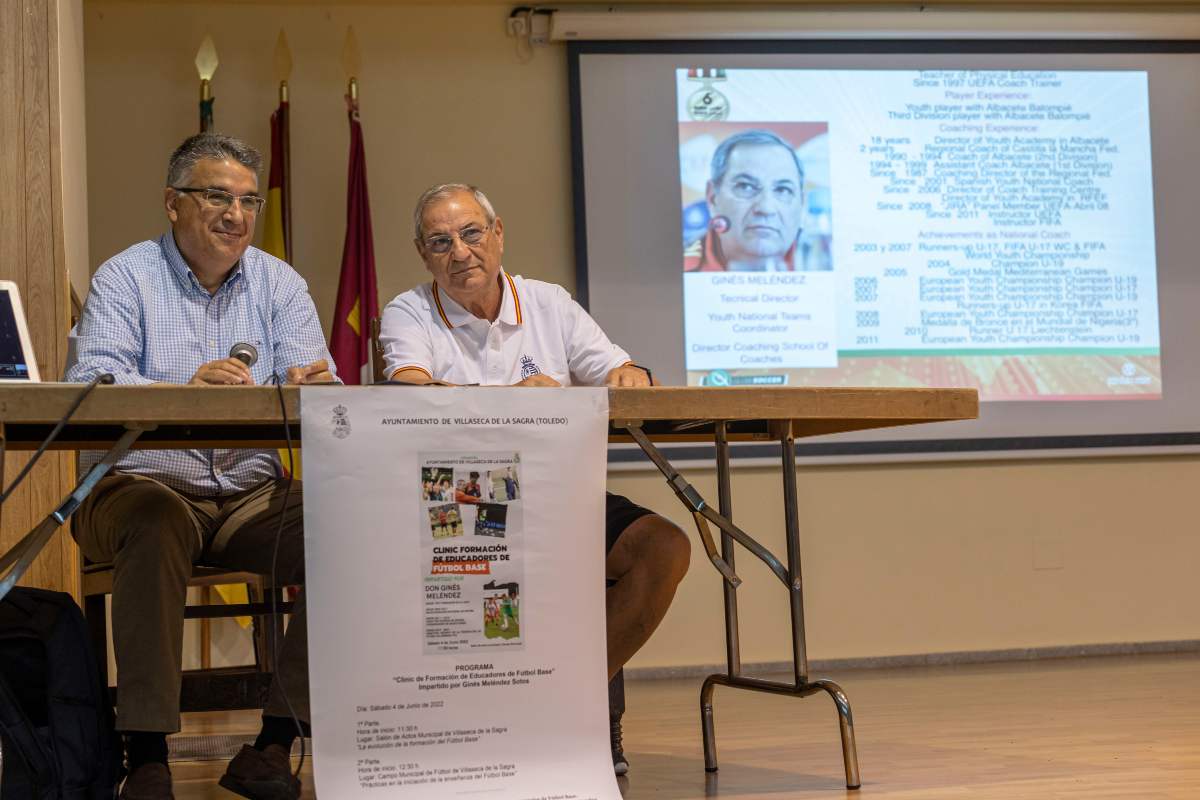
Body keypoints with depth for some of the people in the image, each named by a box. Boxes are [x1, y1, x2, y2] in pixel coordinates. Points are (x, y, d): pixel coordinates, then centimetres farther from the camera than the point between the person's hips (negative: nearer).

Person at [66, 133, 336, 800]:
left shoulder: (280, 284, 12)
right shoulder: (125, 278, 3)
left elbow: (318, 387, -1)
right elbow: (91, 386, -14)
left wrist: (312, 390, -28)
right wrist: (184, 391, -32)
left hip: (253, 494, 3)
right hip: (145, 485, -3)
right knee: (157, 522, -38)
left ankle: (273, 746, -18)